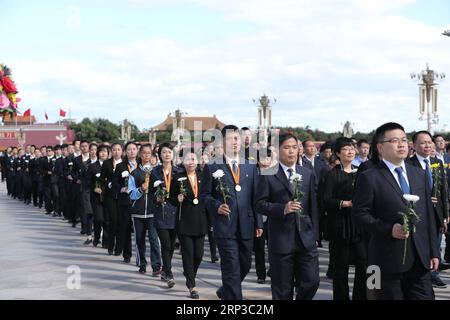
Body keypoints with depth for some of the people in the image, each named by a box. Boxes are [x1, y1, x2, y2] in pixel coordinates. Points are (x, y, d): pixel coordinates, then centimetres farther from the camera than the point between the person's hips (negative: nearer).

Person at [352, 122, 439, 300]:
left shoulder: (419, 174, 13)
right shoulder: (369, 178, -5)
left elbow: (428, 214, 14)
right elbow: (359, 214, -8)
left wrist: (433, 251, 11)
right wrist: (389, 229, -19)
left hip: (420, 259, 5)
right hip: (388, 260, -5)